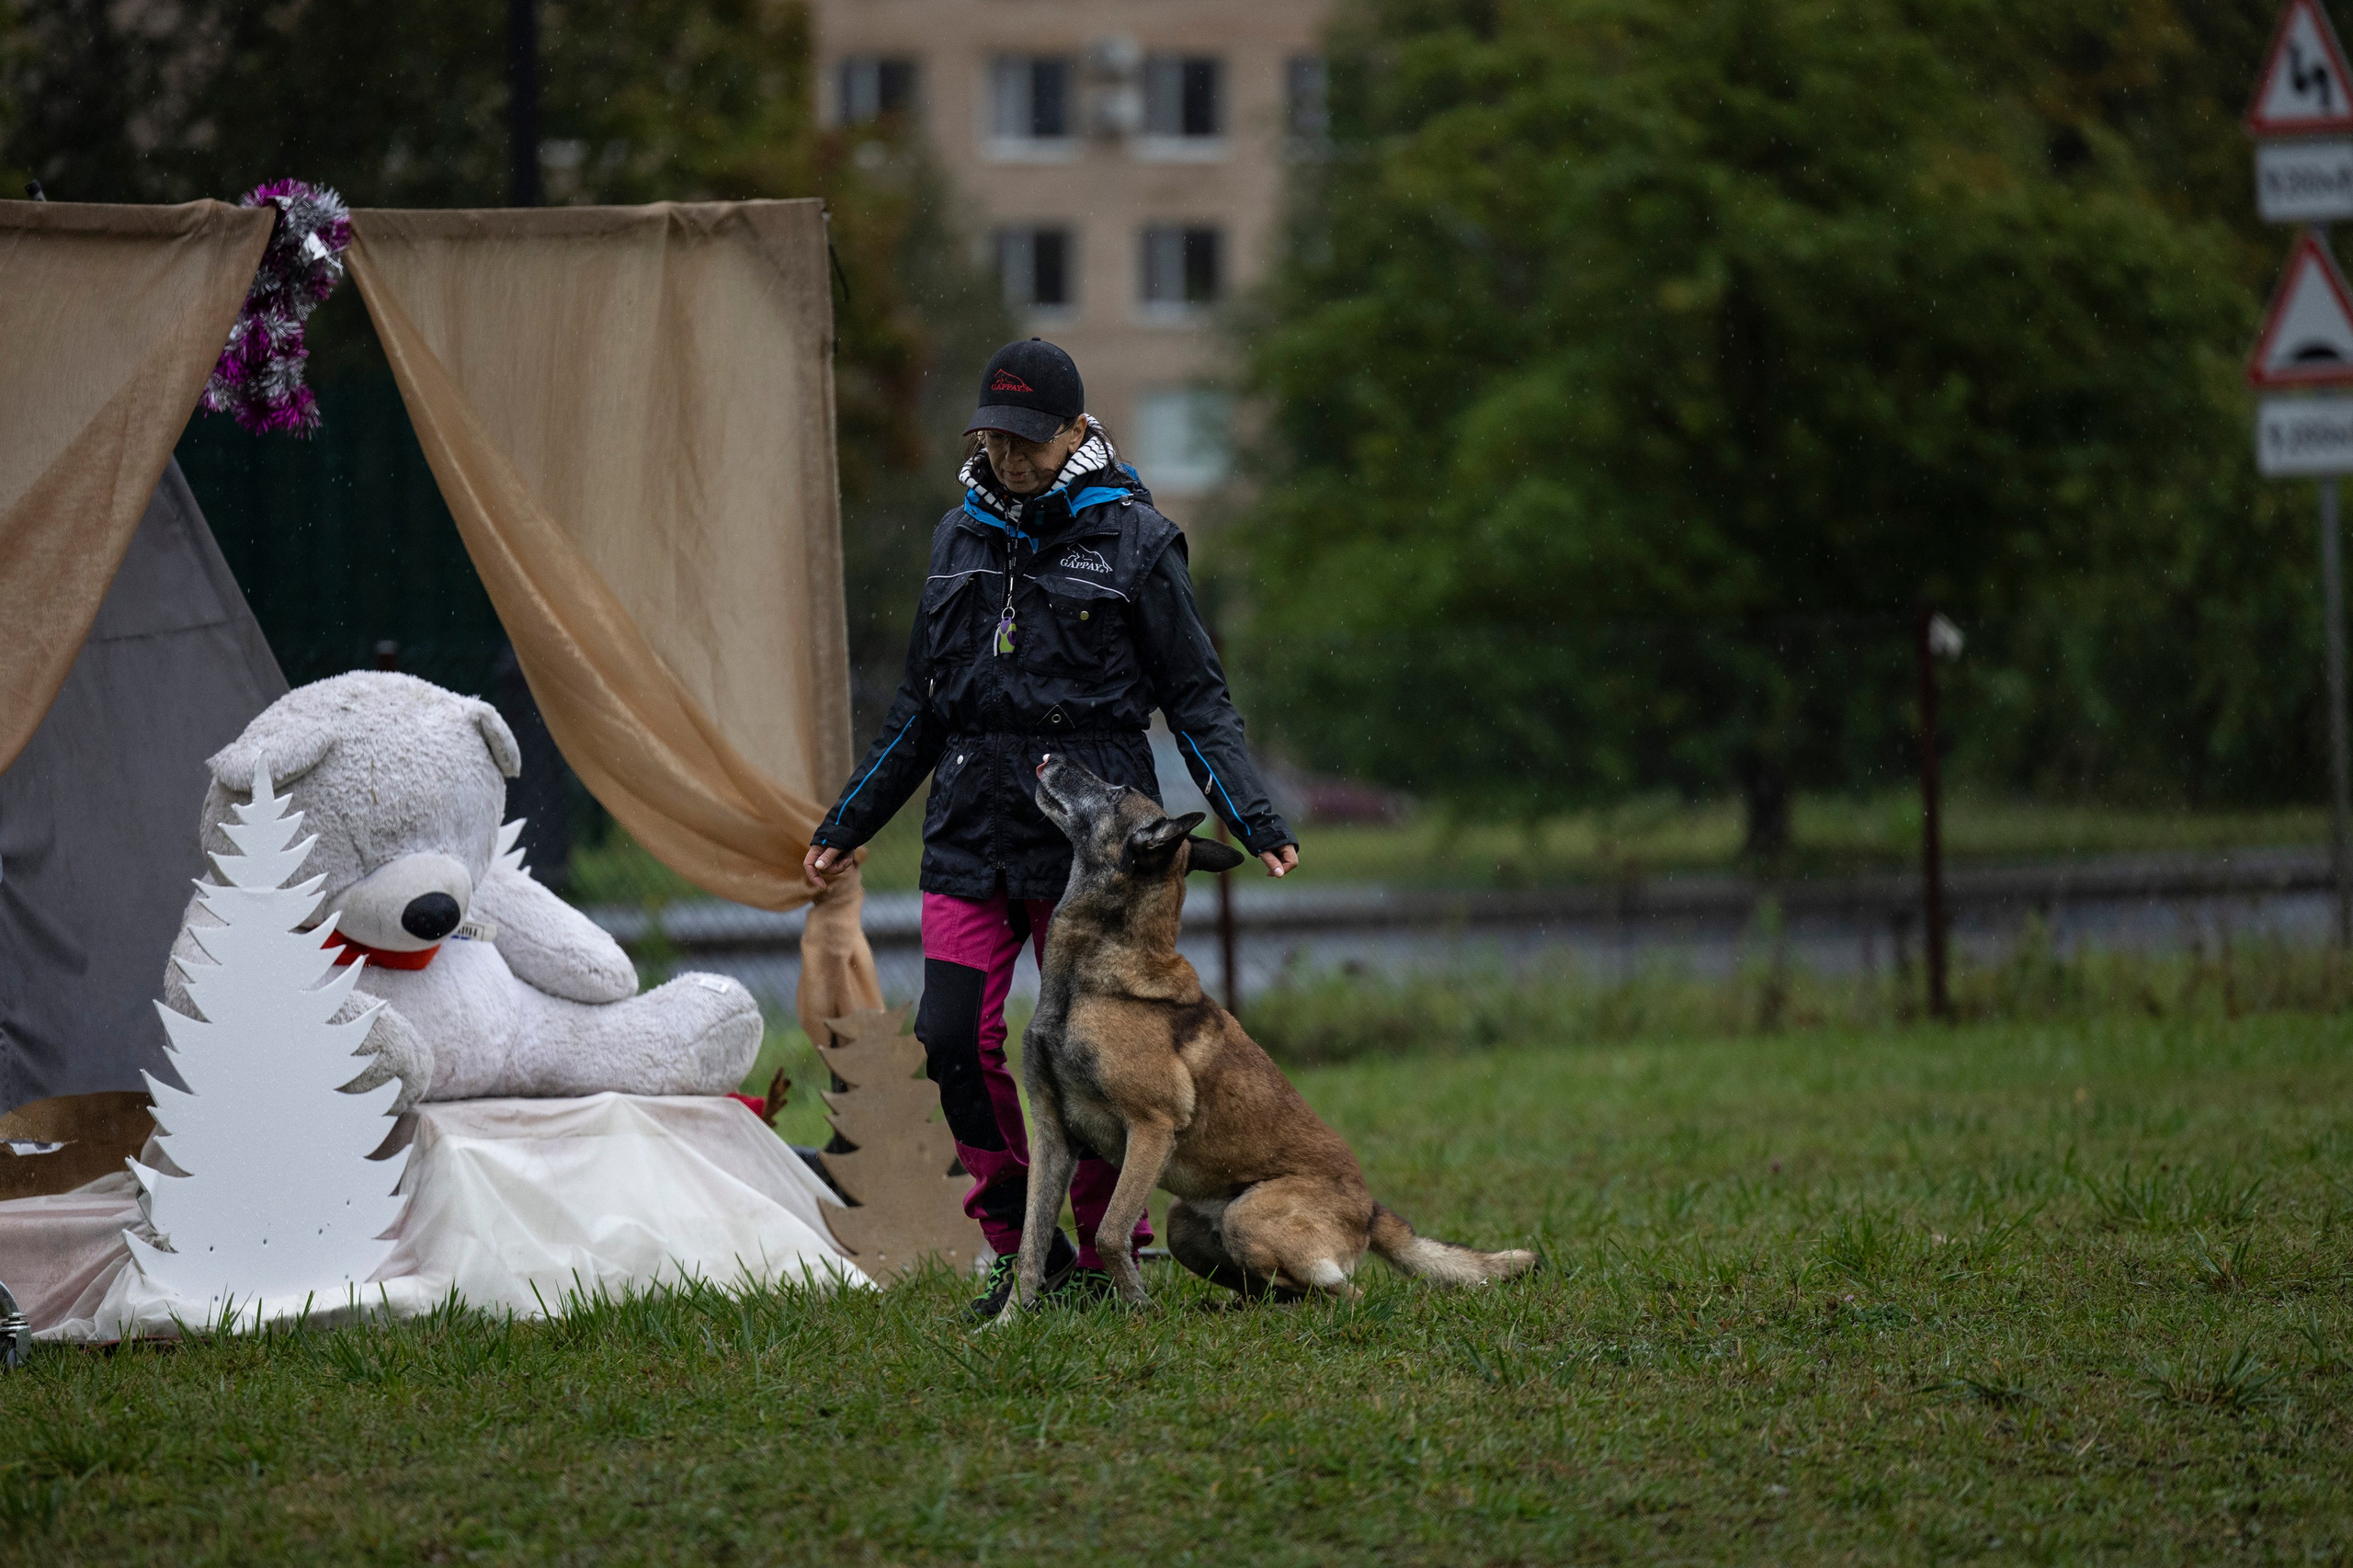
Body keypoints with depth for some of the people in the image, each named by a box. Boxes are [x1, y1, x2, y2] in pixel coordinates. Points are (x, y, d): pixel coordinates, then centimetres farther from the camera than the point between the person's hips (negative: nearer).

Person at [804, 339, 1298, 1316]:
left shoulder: (1131, 538, -2)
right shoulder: (961, 538, 12)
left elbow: (1196, 699, -1)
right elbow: (920, 706, 20)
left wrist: (1254, 819, -11)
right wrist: (848, 824, 21)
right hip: (970, 833, 4)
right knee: (955, 1039, -6)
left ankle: (1107, 1261, 12)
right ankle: (1021, 1246, 8)